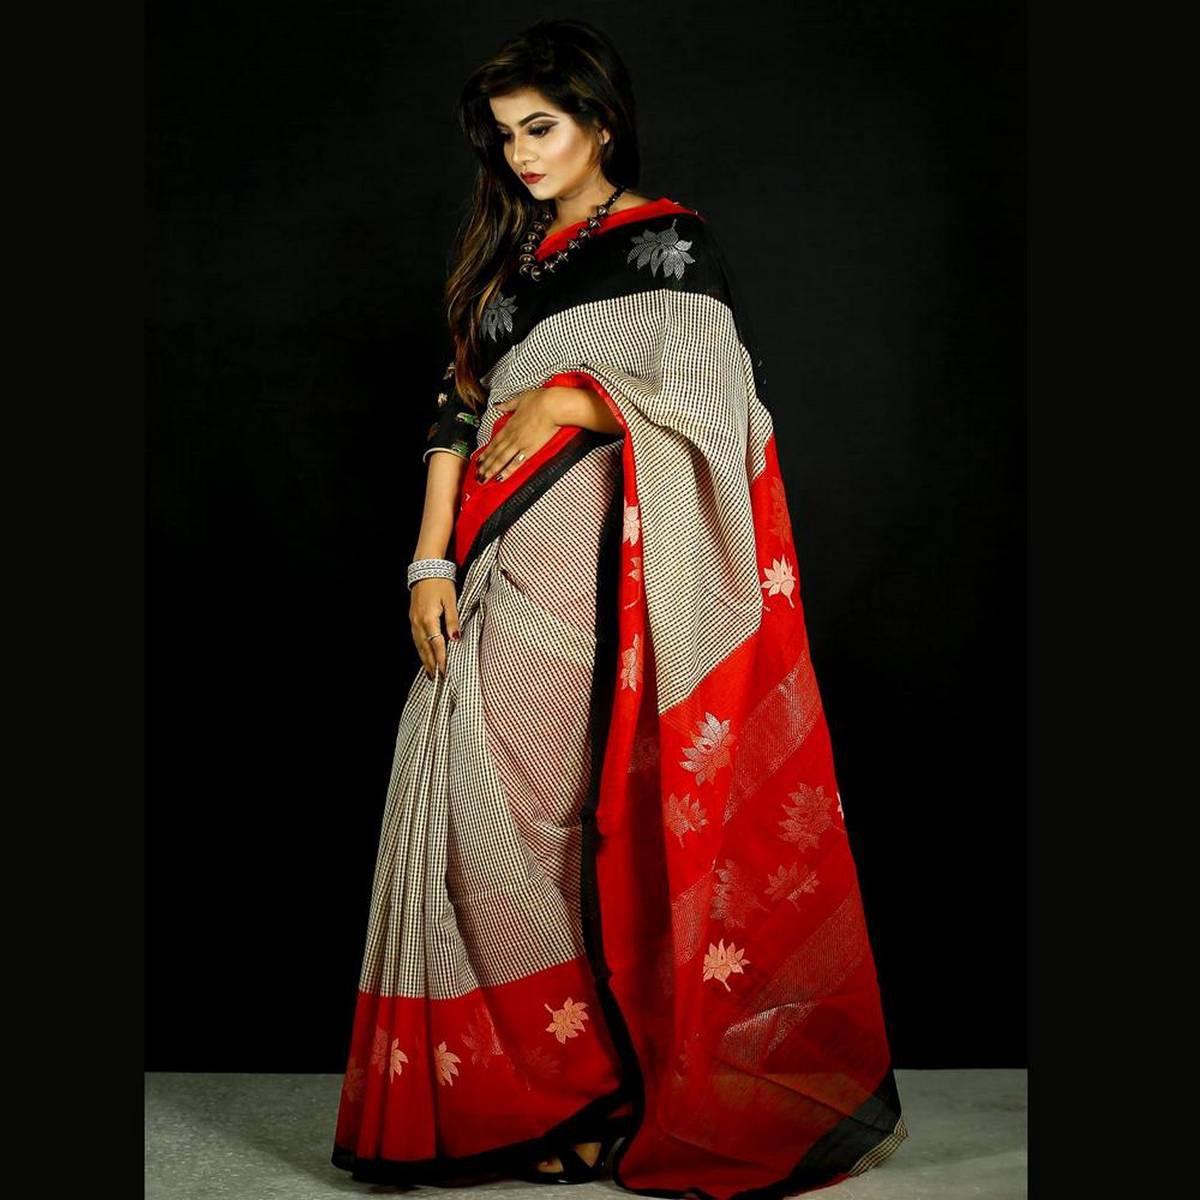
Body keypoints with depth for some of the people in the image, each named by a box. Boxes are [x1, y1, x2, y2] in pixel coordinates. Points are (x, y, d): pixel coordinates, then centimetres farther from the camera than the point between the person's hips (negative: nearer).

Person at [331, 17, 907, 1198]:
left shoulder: (668, 243, 2)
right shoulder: (509, 257, 21)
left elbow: (712, 397, -7)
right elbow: (459, 408, 13)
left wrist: (567, 399, -10)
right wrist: (432, 560, 2)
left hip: (599, 572, -6)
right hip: (502, 573, 6)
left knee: (577, 816, -8)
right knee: (489, 812, 0)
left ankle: (609, 1088, 4)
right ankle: (514, 1085, 7)